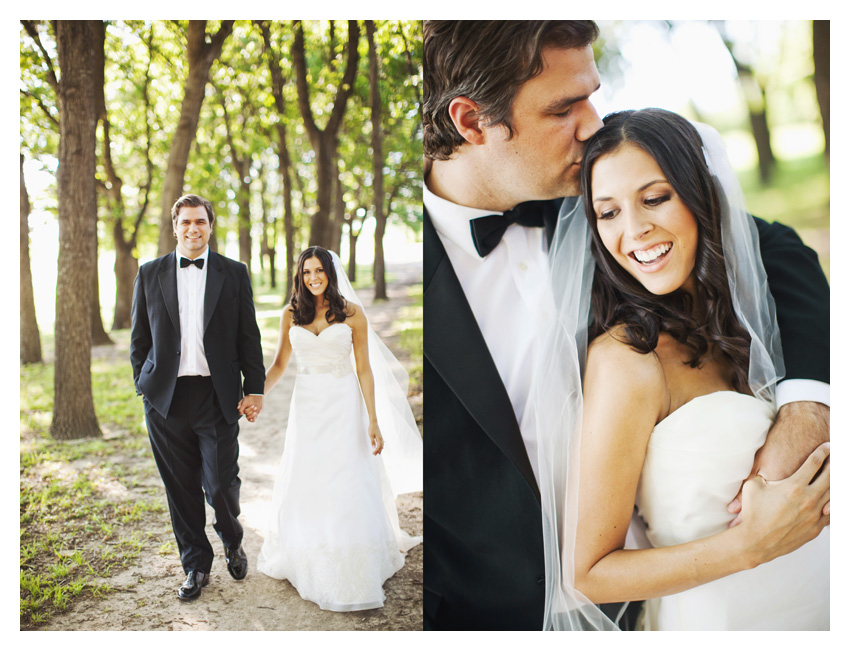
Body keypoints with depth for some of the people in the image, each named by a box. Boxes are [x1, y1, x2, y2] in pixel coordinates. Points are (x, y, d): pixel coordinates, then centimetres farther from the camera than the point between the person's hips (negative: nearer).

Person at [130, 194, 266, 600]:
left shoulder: (234, 274, 5)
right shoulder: (150, 274, 8)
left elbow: (248, 337, 4)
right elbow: (140, 338, 11)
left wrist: (254, 388, -1)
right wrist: (144, 386, 5)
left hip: (218, 397, -1)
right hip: (166, 399, 2)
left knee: (221, 484, -2)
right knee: (181, 489, 8)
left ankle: (232, 541, 30)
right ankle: (195, 565, 27)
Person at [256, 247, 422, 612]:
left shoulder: (352, 313, -4)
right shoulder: (291, 314, 4)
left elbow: (365, 369, -4)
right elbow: (280, 363, 12)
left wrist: (373, 420, -10)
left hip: (343, 406, -3)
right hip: (307, 405, 3)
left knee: (347, 484, -2)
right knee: (304, 484, 9)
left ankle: (352, 569, 12)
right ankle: (306, 564, 28)